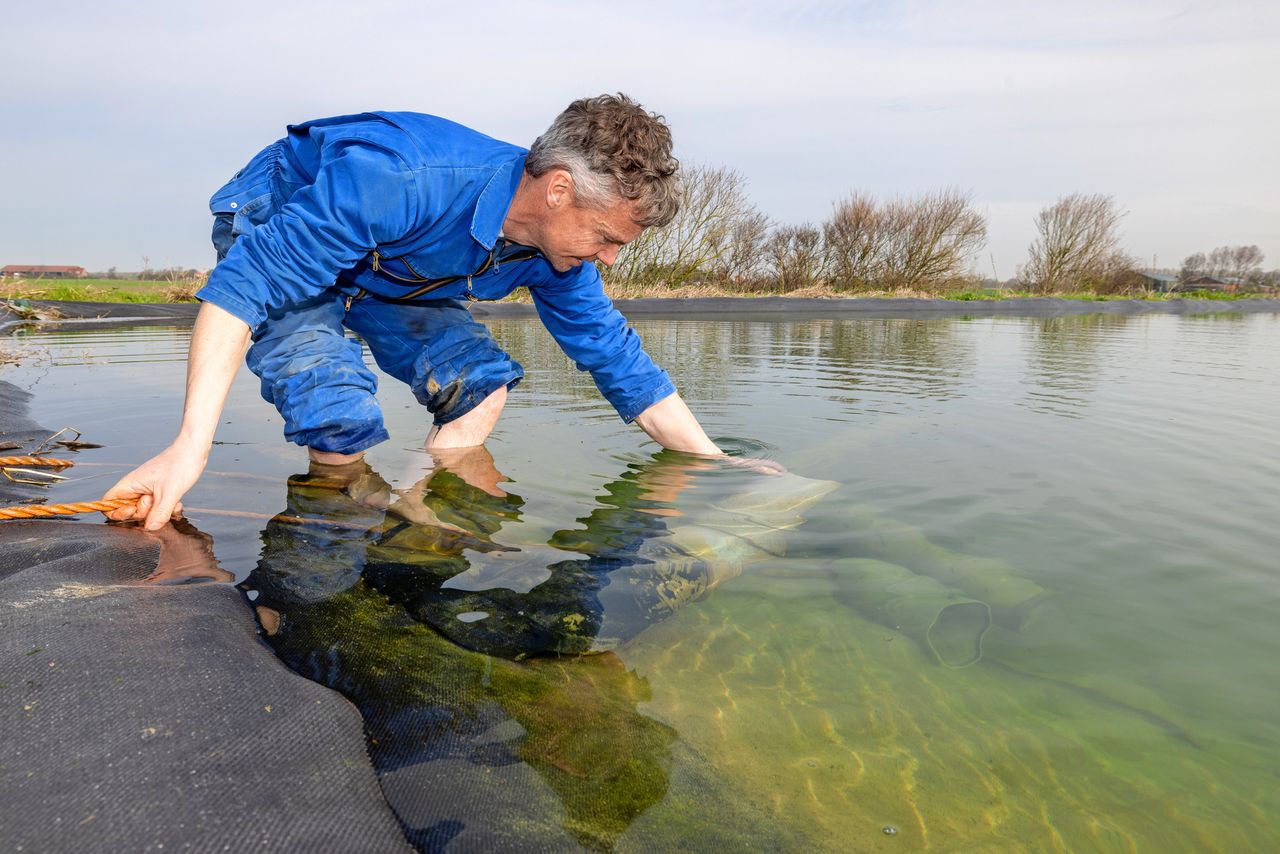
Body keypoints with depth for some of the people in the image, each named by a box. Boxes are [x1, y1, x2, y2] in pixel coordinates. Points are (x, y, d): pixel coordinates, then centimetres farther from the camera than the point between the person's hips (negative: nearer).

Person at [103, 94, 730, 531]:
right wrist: (190, 447, -48)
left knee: (482, 381, -12)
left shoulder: (556, 253, -18)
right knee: (342, 416, -27)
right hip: (272, 233, -6)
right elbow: (245, 282, -41)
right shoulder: (403, 180, -42)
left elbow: (623, 366, -10)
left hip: (384, 270, 6)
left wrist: (722, 468, -12)